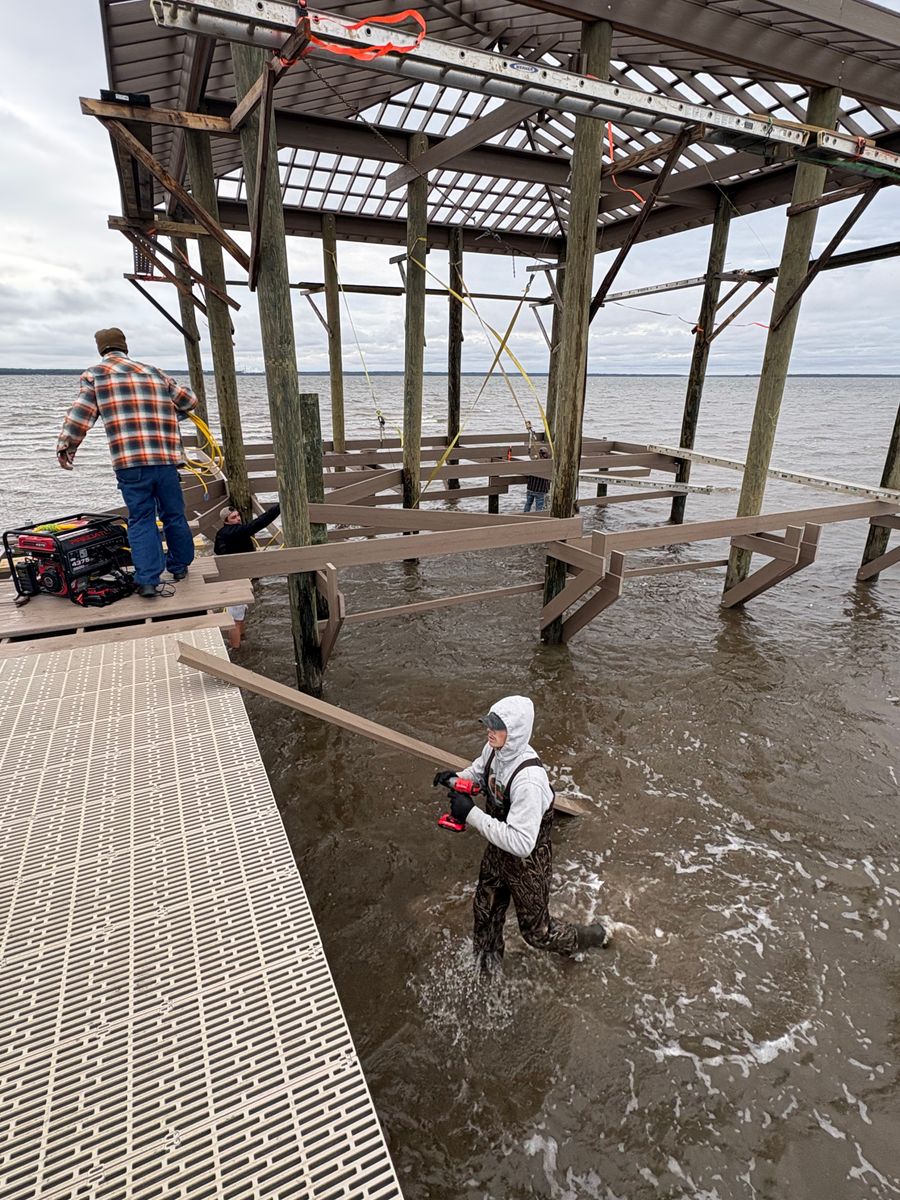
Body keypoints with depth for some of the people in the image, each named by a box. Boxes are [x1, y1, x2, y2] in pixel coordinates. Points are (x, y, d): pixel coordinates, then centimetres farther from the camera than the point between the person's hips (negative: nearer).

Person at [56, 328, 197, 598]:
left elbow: (79, 415, 0)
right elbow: (189, 401, 22)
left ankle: (147, 581, -2)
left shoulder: (95, 374, 7)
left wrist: (65, 446, 8)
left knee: (141, 521, 3)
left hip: (130, 464, -2)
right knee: (174, 515, 14)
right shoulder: (154, 372, 16)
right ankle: (180, 566, 27)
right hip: (166, 459, 3)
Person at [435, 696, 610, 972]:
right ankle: (486, 969, 55)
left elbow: (521, 843, -39)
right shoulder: (494, 750, -16)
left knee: (536, 932, 17)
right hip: (498, 851, 7)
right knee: (485, 913, 26)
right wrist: (458, 778, -13)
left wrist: (471, 814, -38)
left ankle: (593, 937, 45)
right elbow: (480, 770, 9)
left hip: (528, 862, -7)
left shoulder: (528, 780, -39)